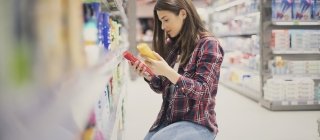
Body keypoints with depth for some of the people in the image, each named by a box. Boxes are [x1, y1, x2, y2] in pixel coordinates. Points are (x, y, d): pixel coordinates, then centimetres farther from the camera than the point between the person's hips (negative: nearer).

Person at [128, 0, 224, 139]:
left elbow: (202, 92, -17)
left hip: (198, 123, -6)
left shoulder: (208, 44, -11)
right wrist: (147, 74, -8)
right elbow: (162, 87, 12)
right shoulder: (171, 45, 6)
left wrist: (168, 72, -28)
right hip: (167, 119, 6)